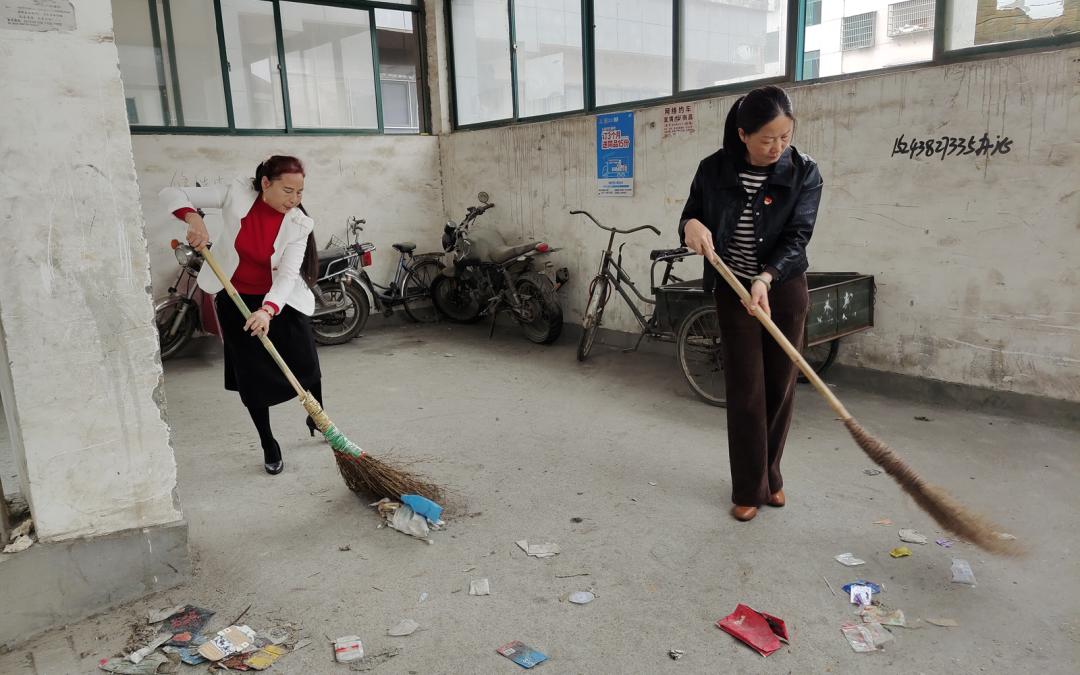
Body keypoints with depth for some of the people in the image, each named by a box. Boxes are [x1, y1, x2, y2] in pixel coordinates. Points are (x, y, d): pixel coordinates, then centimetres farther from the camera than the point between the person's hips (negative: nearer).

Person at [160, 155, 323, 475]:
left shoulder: (299, 224, -18)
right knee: (252, 376, 4)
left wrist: (268, 310, -45)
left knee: (307, 365, 2)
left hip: (281, 301, 0)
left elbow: (288, 275, -27)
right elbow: (172, 194, -13)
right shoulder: (237, 194, -18)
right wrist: (193, 218, -35)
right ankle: (268, 445, 22)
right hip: (235, 299, 0)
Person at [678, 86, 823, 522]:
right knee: (745, 391, 0)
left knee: (779, 387, 8)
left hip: (783, 289, 1)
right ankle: (749, 489, 12)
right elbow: (691, 216, 3)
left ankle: (769, 475, 28)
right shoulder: (714, 169, -7)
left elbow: (797, 237, -17)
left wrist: (765, 278, -34)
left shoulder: (803, 173, -9)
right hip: (733, 292, 0)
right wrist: (690, 225, -22)